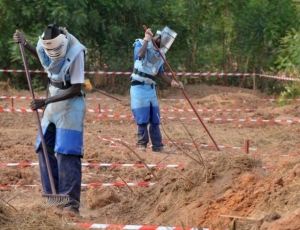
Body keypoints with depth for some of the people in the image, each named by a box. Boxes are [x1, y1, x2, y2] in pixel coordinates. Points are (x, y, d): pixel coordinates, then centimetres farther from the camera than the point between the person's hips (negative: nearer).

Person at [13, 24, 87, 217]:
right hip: (53, 103, 8)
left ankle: (71, 203, -15)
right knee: (44, 149, 10)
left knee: (67, 154, -14)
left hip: (71, 106, -8)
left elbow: (75, 90, -25)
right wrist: (25, 44, 6)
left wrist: (45, 102, -26)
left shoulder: (75, 53, -26)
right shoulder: (46, 45, -6)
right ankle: (53, 196, 18)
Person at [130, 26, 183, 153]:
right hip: (139, 87, -6)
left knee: (155, 119, 7)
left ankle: (157, 146, 13)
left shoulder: (160, 53, 12)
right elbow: (140, 55, -30)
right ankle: (141, 144, 8)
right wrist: (147, 39, -20)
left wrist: (172, 82, 5)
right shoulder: (141, 44, -6)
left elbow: (160, 73, 17)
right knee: (143, 118, -5)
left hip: (151, 88, 6)